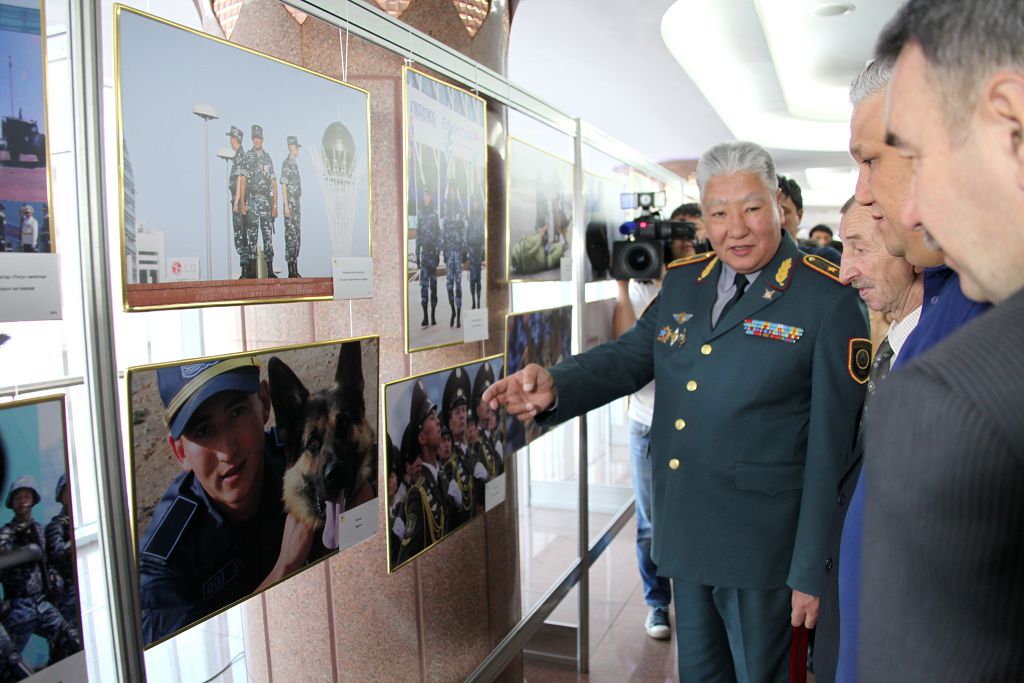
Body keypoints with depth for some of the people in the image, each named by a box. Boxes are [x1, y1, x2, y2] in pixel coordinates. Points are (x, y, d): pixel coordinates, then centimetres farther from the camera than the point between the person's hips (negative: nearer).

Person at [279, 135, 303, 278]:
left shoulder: (295, 163, 18)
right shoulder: (286, 163, -10)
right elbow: (283, 185, -14)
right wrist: (286, 205, -18)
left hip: (297, 204, 9)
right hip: (290, 204, -9)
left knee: (297, 236, 9)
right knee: (291, 235, -7)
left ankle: (295, 270, 14)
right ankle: (291, 271, -5)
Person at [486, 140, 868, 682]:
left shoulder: (829, 300, -12)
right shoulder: (682, 281, 6)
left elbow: (830, 446, -13)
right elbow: (628, 356, 6)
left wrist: (811, 570, -12)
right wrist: (554, 386, -16)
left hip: (760, 545, -5)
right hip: (685, 532, 6)